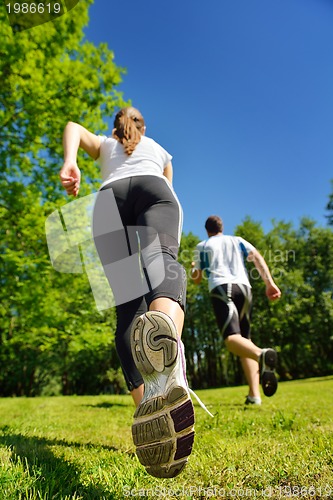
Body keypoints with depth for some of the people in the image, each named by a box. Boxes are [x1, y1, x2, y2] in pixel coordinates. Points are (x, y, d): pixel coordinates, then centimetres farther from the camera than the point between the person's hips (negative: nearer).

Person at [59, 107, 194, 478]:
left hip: (110, 197, 1)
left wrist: (69, 162, -2)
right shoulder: (160, 150, 41)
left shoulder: (104, 145, 38)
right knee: (163, 264, -32)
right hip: (154, 190, 0)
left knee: (128, 307, -12)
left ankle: (148, 406, -30)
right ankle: (165, 327, -68)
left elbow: (73, 128, 18)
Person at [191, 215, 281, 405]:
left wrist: (193, 268, 44)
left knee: (232, 338, -18)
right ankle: (254, 395, -1)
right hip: (244, 287, 4)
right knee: (244, 338, 10)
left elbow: (197, 279, 21)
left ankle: (262, 355, -53)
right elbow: (257, 257, 8)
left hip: (221, 288, -3)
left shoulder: (203, 246, 20)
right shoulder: (238, 240, 26)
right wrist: (270, 283, 0)